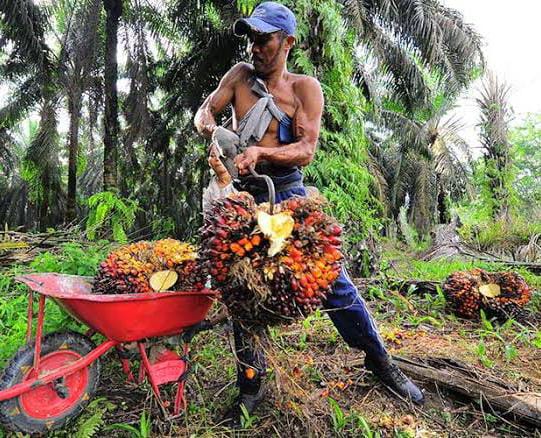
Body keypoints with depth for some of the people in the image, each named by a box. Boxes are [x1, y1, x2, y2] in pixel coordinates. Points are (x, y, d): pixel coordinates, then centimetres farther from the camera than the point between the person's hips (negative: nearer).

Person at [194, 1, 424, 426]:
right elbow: (204, 111, 3)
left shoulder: (305, 88, 0)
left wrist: (260, 151, -29)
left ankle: (380, 360, 22)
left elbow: (306, 150, -12)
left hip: (287, 192, -3)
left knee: (331, 279, -2)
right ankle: (251, 386, 22)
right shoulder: (240, 74, 11)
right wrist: (213, 130, -21)